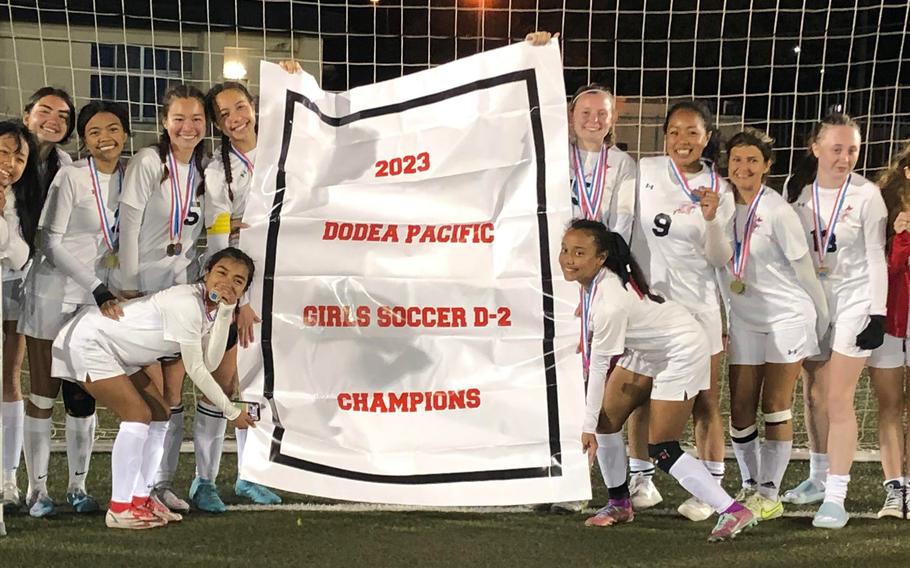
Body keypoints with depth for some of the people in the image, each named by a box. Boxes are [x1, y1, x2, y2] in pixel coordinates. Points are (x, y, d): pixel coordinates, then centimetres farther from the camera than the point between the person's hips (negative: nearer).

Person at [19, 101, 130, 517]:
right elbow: (52, 244, -12)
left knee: (84, 397, 7)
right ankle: (38, 488, 5)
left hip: (98, 299, 5)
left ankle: (77, 487, 15)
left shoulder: (128, 178, 5)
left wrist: (115, 288, 4)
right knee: (44, 396, -1)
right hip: (53, 295, -5)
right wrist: (96, 287, -16)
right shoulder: (70, 177, -11)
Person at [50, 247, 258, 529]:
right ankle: (119, 509, -12)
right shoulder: (186, 304, -26)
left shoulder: (209, 305, 2)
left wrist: (225, 312, -18)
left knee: (159, 413, 7)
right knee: (138, 413, -18)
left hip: (114, 351, 10)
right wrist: (232, 412, -14)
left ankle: (140, 498, 13)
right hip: (86, 342, -10)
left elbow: (210, 363, -12)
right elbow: (195, 370, -22)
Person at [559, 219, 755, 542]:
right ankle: (619, 504, 25)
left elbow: (599, 366, -25)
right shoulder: (593, 278, -10)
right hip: (653, 353, 9)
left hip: (683, 354, -9)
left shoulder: (610, 302, -34)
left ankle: (733, 512, -8)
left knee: (662, 451, -11)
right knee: (606, 418, 8)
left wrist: (588, 426, -16)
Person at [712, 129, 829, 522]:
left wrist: (822, 321, 0)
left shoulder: (778, 211, -13)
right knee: (740, 408, 3)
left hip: (787, 317, -5)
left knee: (775, 407, -3)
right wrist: (719, 321, 11)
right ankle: (750, 487, 17)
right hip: (743, 322, 5)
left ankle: (770, 494, 3)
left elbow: (803, 268, -6)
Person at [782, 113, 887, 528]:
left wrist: (877, 313, -11)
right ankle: (818, 477, 29)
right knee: (815, 393, 13)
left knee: (839, 398, -8)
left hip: (853, 298, -4)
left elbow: (876, 257, -7)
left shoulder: (867, 195, -10)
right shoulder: (798, 190, 1)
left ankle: (836, 496, -7)